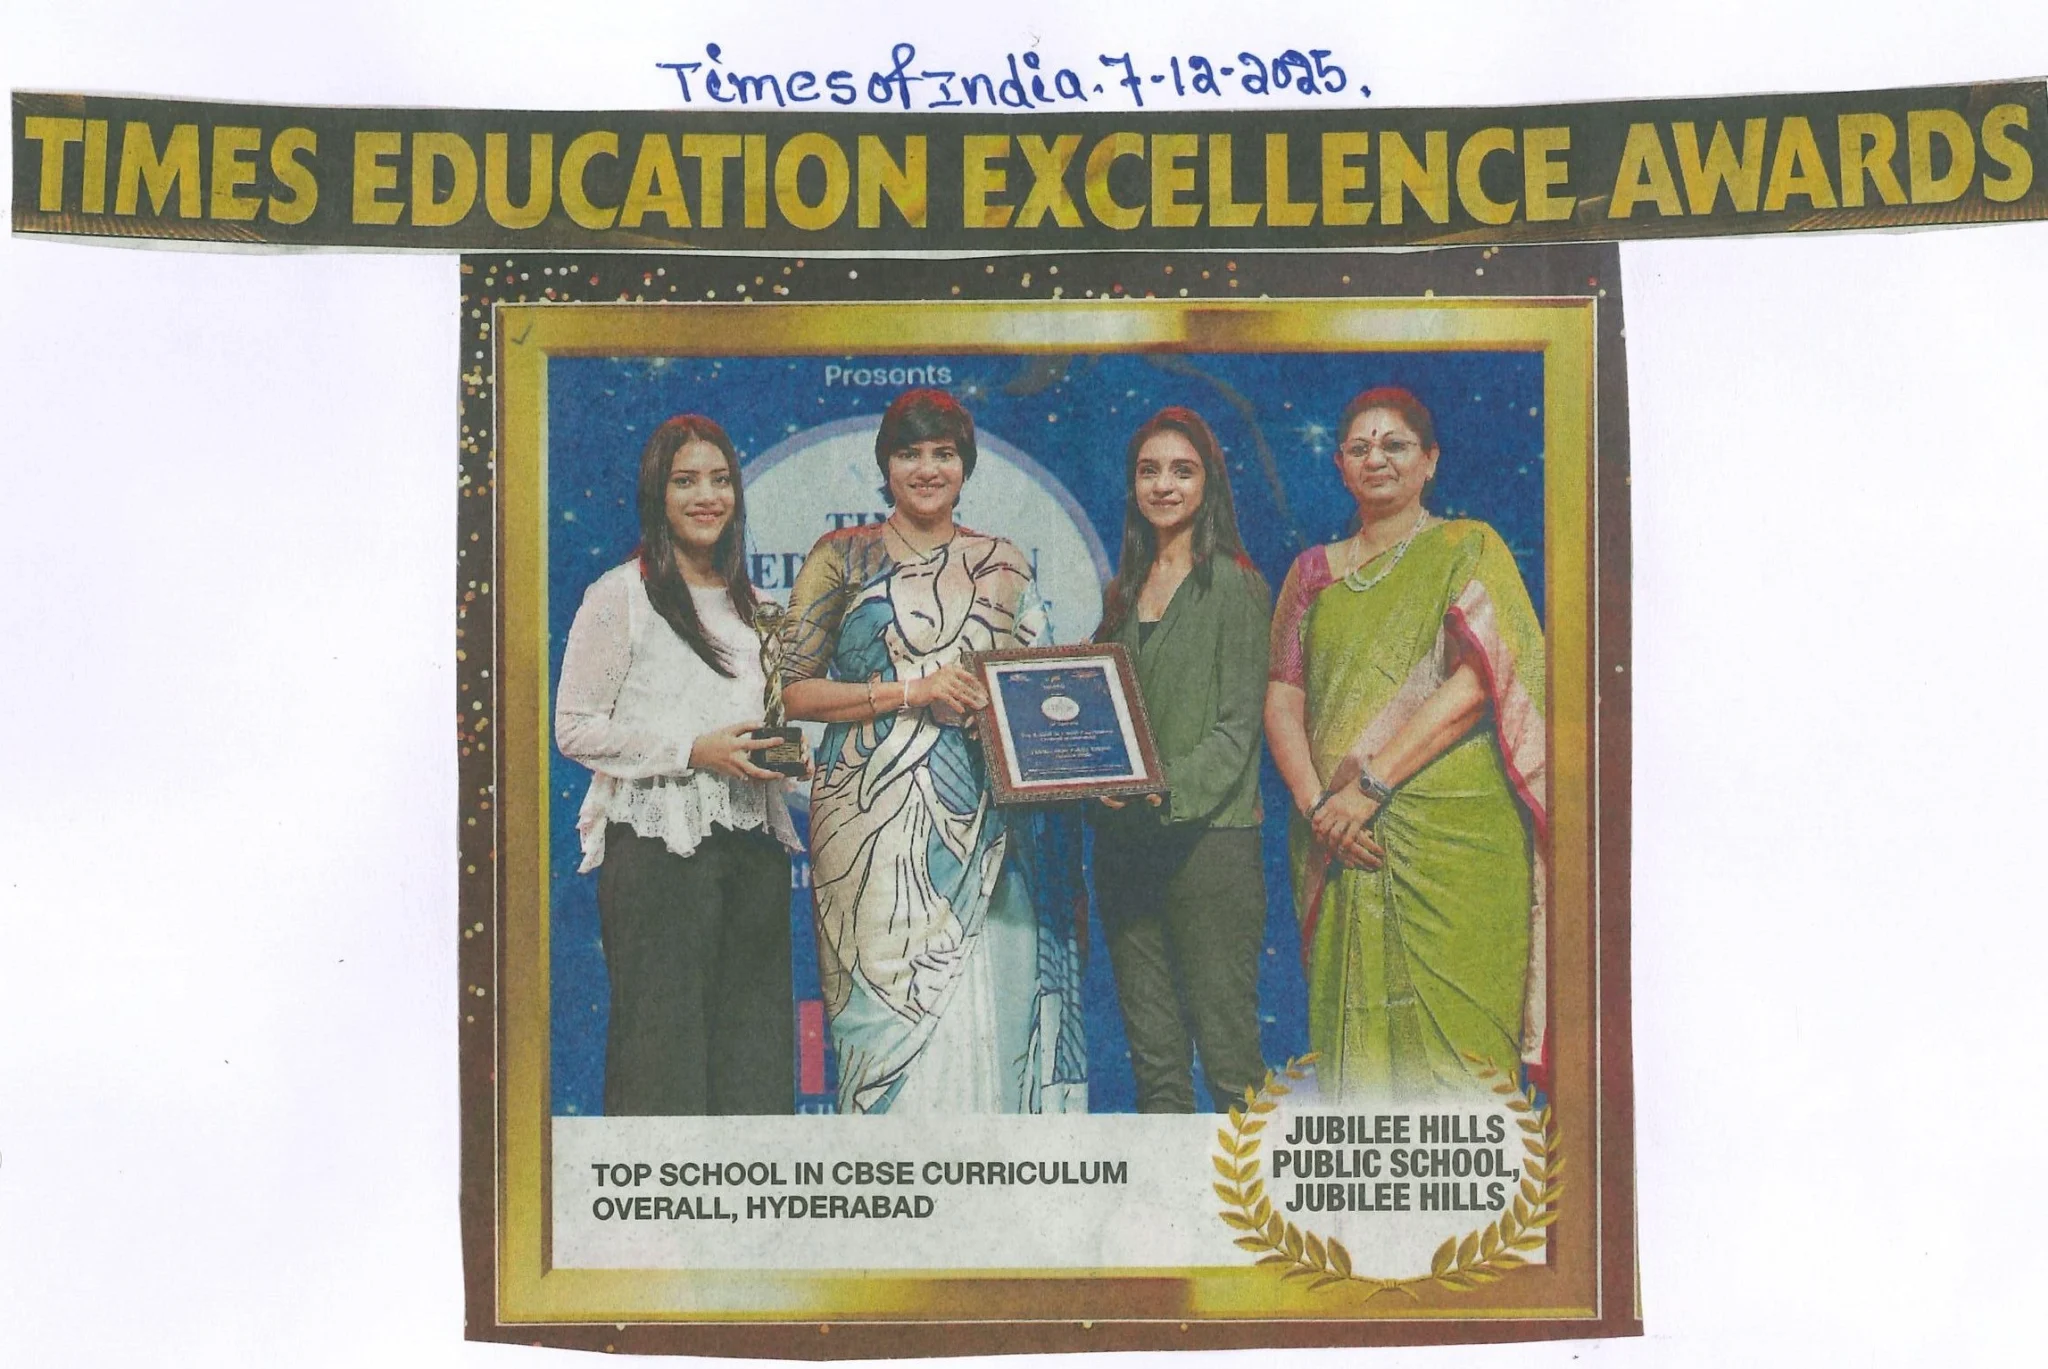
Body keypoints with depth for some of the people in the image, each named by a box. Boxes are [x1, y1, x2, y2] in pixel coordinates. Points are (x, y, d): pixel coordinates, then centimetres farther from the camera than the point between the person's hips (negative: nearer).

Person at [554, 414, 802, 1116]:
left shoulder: (748, 602, 18)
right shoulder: (620, 595, -2)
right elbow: (575, 728, -6)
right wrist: (694, 751, -14)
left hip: (754, 841, 6)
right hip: (660, 844, -6)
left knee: (754, 1042, 4)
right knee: (662, 1036, -6)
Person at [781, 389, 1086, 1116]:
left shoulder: (1003, 564, 15)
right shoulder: (843, 557, 5)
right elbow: (794, 690, -1)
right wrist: (909, 691, -10)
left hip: (979, 824, 3)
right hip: (875, 820, -3)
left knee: (984, 1007, -3)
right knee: (895, 1004, -7)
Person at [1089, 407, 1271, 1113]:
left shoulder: (1233, 584, -3)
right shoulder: (1125, 589, 16)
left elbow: (1238, 726, -9)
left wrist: (1167, 789, -22)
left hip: (1207, 834, -6)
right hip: (1125, 837, 6)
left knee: (1225, 1041, -4)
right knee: (1152, 1049, 9)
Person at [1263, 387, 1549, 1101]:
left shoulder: (1467, 549, 4)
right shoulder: (1314, 570, 16)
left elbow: (1477, 680, -9)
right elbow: (1282, 698, 9)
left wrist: (1371, 784, -15)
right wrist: (1315, 802, -9)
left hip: (1454, 833, -4)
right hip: (1342, 844, 4)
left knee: (1450, 1022, -6)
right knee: (1351, 1023, 3)